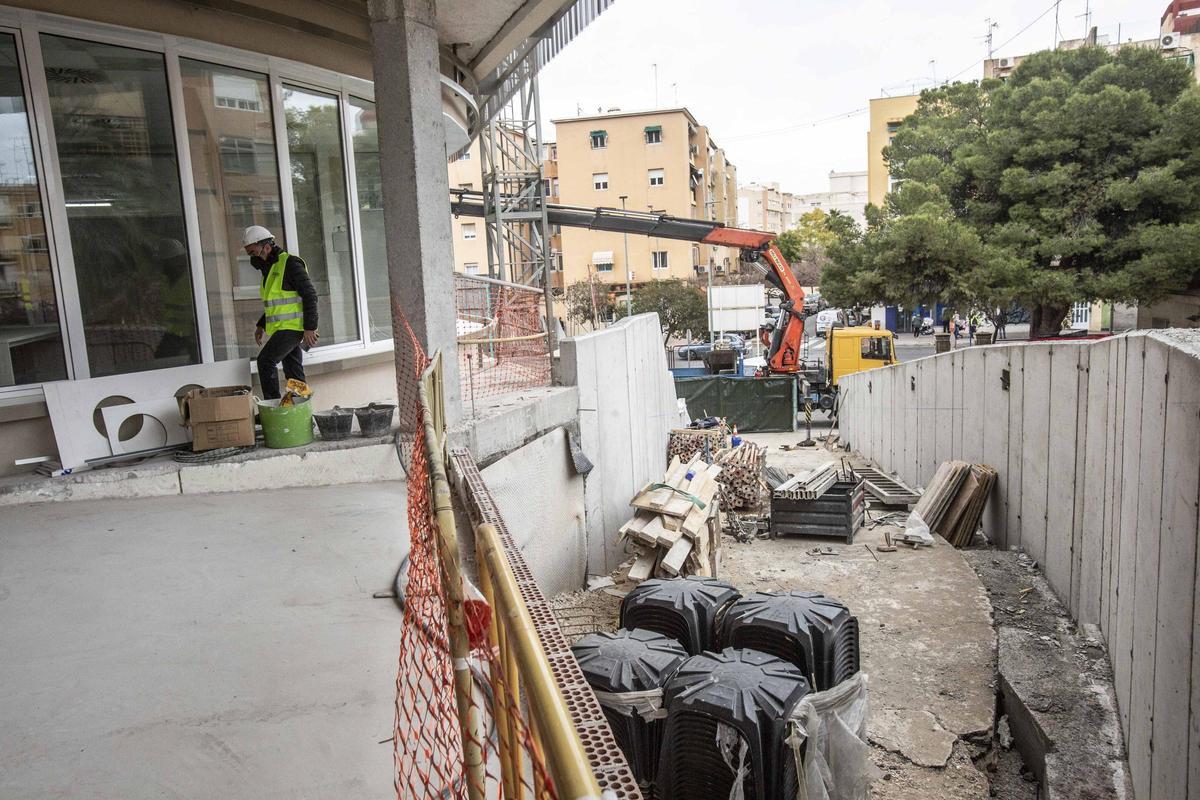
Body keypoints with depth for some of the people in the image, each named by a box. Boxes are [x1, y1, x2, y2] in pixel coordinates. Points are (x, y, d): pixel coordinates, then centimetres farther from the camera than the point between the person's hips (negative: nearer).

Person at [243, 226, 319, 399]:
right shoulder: (269, 268, 18)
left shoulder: (290, 263, -11)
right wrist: (261, 325, 21)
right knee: (294, 371, 8)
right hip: (282, 328, 9)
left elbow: (310, 295, -16)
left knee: (266, 360, -13)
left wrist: (310, 328, -20)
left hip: (292, 327, -9)